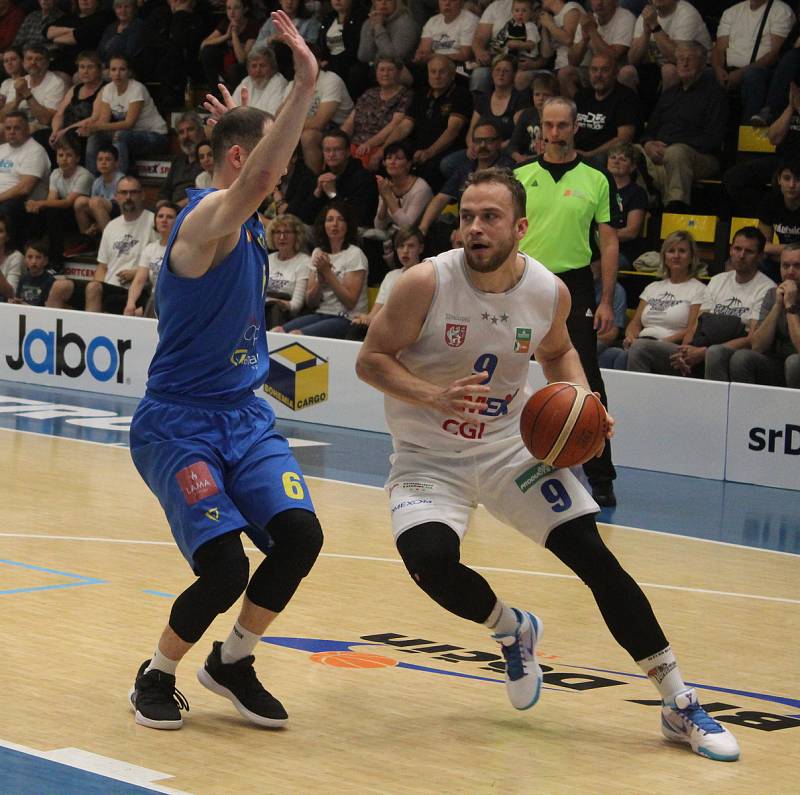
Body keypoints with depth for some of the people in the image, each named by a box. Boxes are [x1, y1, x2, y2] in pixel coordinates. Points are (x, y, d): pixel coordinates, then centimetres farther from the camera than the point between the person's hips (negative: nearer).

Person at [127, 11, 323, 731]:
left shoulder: (246, 225, 9)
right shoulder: (208, 219, -17)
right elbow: (252, 181, -39)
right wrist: (305, 85, -45)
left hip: (245, 415, 8)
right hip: (179, 423, -8)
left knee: (300, 535, -12)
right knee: (225, 569, -18)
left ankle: (232, 662, 11)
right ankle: (155, 676, 10)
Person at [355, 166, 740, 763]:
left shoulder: (549, 293, -9)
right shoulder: (427, 283, -20)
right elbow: (370, 359, -13)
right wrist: (434, 396, -30)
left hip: (512, 446, 2)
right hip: (428, 456, -2)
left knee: (595, 558, -8)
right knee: (431, 562, -28)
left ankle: (680, 706, 2)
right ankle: (511, 629, 8)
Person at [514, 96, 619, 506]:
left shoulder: (596, 180, 3)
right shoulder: (520, 177, 6)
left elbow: (609, 242, 4)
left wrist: (606, 301, -3)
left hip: (575, 287, -2)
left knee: (587, 385, -6)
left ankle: (600, 479, -3)